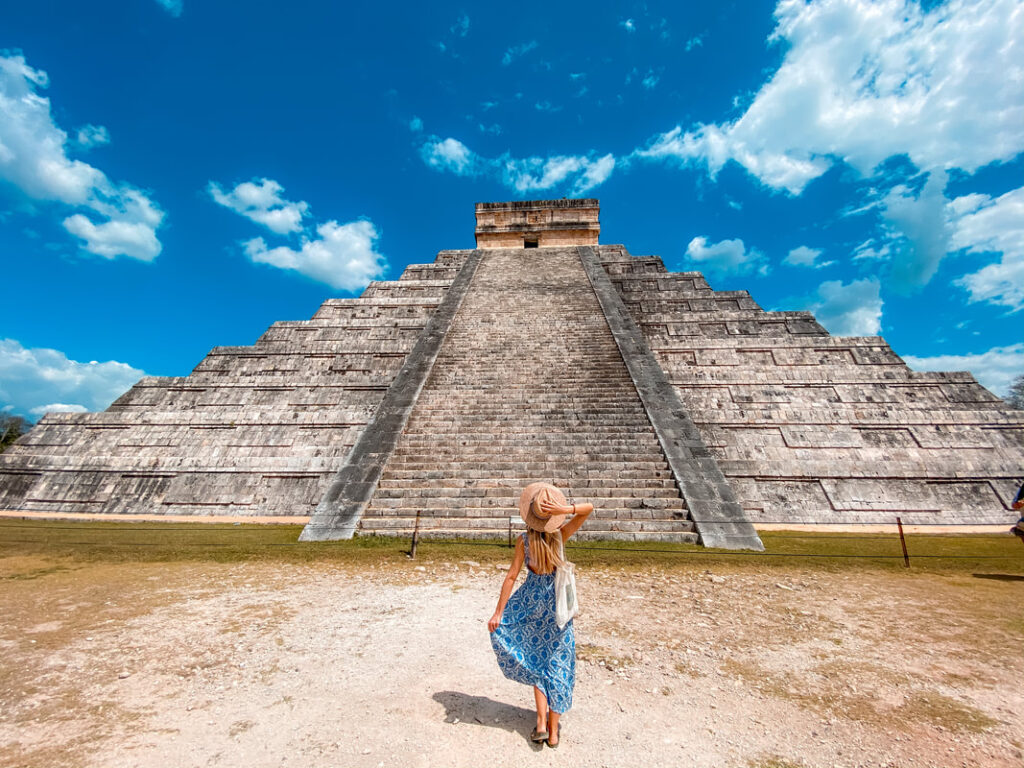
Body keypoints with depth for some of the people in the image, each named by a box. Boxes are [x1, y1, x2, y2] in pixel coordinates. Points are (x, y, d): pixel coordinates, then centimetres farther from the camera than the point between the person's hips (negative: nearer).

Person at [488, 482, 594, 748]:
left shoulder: (524, 540, -18)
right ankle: (553, 731, 25)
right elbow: (589, 508, -20)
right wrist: (564, 510, -35)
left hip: (532, 599, 0)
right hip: (557, 599, 0)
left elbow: (511, 576, -16)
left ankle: (541, 722, 19)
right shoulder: (561, 535, -17)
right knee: (556, 661, 15)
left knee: (535, 658, 22)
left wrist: (498, 613, -10)